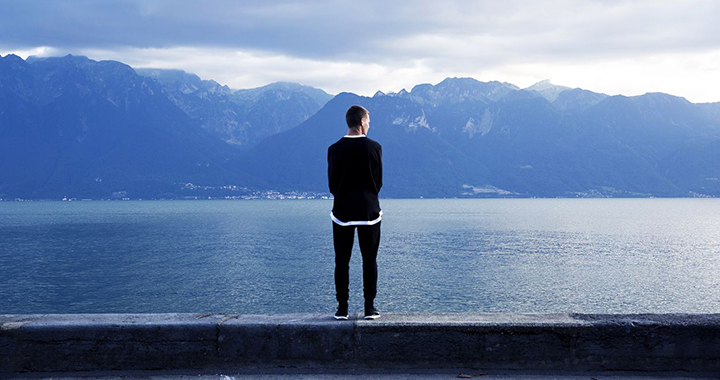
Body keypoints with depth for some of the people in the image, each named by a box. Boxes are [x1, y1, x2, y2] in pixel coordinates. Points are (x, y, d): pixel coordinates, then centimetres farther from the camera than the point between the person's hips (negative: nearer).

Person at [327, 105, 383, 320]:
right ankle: (369, 308, 8)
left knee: (342, 260, 7)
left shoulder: (335, 149, -4)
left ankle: (342, 308, 8)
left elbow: (332, 183, -1)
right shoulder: (374, 147, -6)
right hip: (369, 210, 0)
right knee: (370, 260, 7)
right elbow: (379, 181, 0)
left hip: (342, 211, 1)